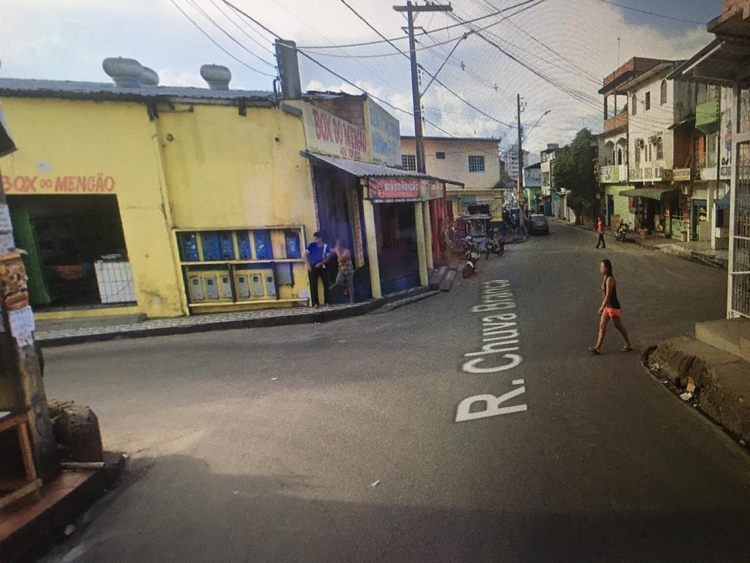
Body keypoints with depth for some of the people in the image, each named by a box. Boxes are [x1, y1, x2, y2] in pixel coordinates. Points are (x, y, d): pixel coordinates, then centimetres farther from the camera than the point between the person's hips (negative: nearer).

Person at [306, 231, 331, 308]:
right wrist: (308, 265, -10)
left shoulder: (325, 246, -3)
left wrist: (320, 263, -15)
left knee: (326, 284, 1)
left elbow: (328, 258, -3)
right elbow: (306, 254, -4)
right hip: (313, 267, -1)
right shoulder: (312, 245, -5)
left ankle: (326, 302, 11)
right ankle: (315, 303, 5)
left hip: (322, 267, 1)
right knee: (313, 285, -1)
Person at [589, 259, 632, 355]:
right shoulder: (606, 278, 8)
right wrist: (602, 306, 19)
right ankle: (598, 348, 5)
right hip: (607, 306, 9)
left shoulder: (609, 279, -21)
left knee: (618, 326, 6)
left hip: (613, 306, -9)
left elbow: (608, 295, -24)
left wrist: (602, 307, -24)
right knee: (602, 326, 5)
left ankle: (628, 345, 25)